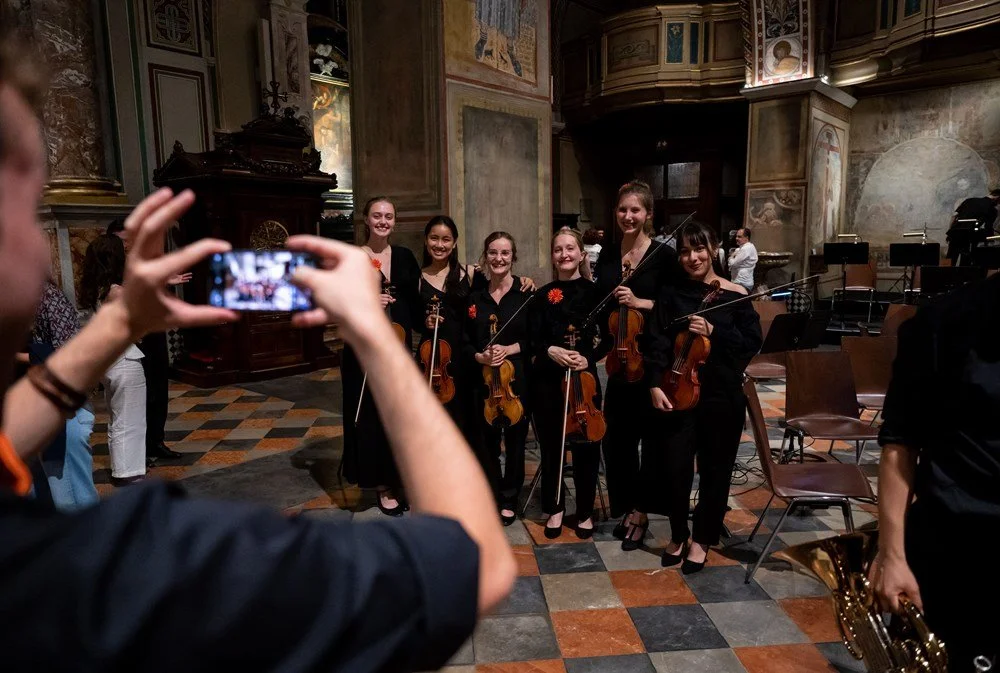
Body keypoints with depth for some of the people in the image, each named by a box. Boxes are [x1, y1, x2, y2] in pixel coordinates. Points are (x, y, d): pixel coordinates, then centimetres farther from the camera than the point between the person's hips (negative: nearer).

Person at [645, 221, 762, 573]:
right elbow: (658, 343, -2)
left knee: (715, 469, 9)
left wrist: (714, 332, -16)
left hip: (723, 395, 0)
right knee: (674, 467, -1)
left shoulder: (735, 295, 0)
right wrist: (655, 384, -14)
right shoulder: (672, 294, 3)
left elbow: (752, 343, -2)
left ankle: (701, 540, 28)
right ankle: (678, 535, 24)